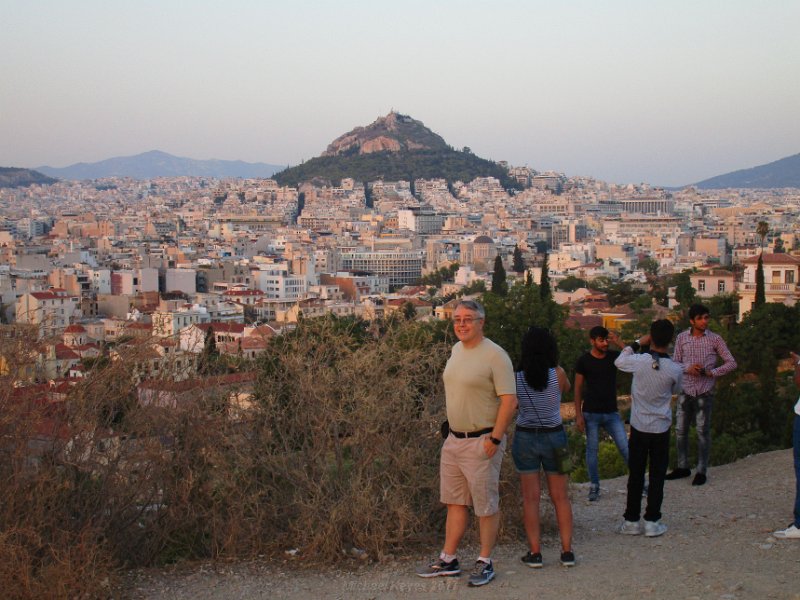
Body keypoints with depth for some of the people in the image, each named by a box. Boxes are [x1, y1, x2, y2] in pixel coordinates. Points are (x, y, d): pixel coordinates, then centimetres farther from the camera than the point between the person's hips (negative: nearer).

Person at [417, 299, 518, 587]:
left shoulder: (494, 355, -15)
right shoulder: (456, 350, 9)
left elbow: (509, 400, -17)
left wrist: (495, 439, -19)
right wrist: (450, 427, 16)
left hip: (481, 442, -8)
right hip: (453, 439, 8)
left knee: (486, 505, 3)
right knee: (455, 501, 14)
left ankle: (485, 563, 14)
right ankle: (448, 560, 23)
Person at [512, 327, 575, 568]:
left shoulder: (517, 378, -10)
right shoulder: (558, 374, -11)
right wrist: (554, 365, 11)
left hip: (525, 437, 0)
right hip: (554, 437, 0)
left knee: (530, 498, 5)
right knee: (560, 497, 9)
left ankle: (535, 552, 6)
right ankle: (567, 550, 12)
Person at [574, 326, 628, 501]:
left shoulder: (614, 356, 2)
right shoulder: (584, 361, -4)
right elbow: (578, 389, -1)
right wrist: (578, 415, -6)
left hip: (611, 413, 2)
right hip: (591, 414, -2)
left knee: (625, 447, -2)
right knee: (592, 450, 5)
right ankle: (594, 486, 16)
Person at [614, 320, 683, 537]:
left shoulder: (639, 362, -14)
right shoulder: (675, 370, -13)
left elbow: (619, 361, 9)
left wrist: (638, 343, 14)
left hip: (638, 427, 1)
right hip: (661, 429, 0)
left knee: (635, 475, 9)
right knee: (657, 476, 8)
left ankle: (631, 520, 14)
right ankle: (652, 521, 9)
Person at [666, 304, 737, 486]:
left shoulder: (715, 339, -3)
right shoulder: (682, 338, 3)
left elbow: (731, 363, -1)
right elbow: (675, 363, 7)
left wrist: (711, 372, -13)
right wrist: (688, 368, -14)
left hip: (704, 392, -3)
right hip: (685, 390, 3)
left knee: (703, 432, 2)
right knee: (680, 430, 7)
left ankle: (701, 471, 11)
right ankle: (683, 467, 21)